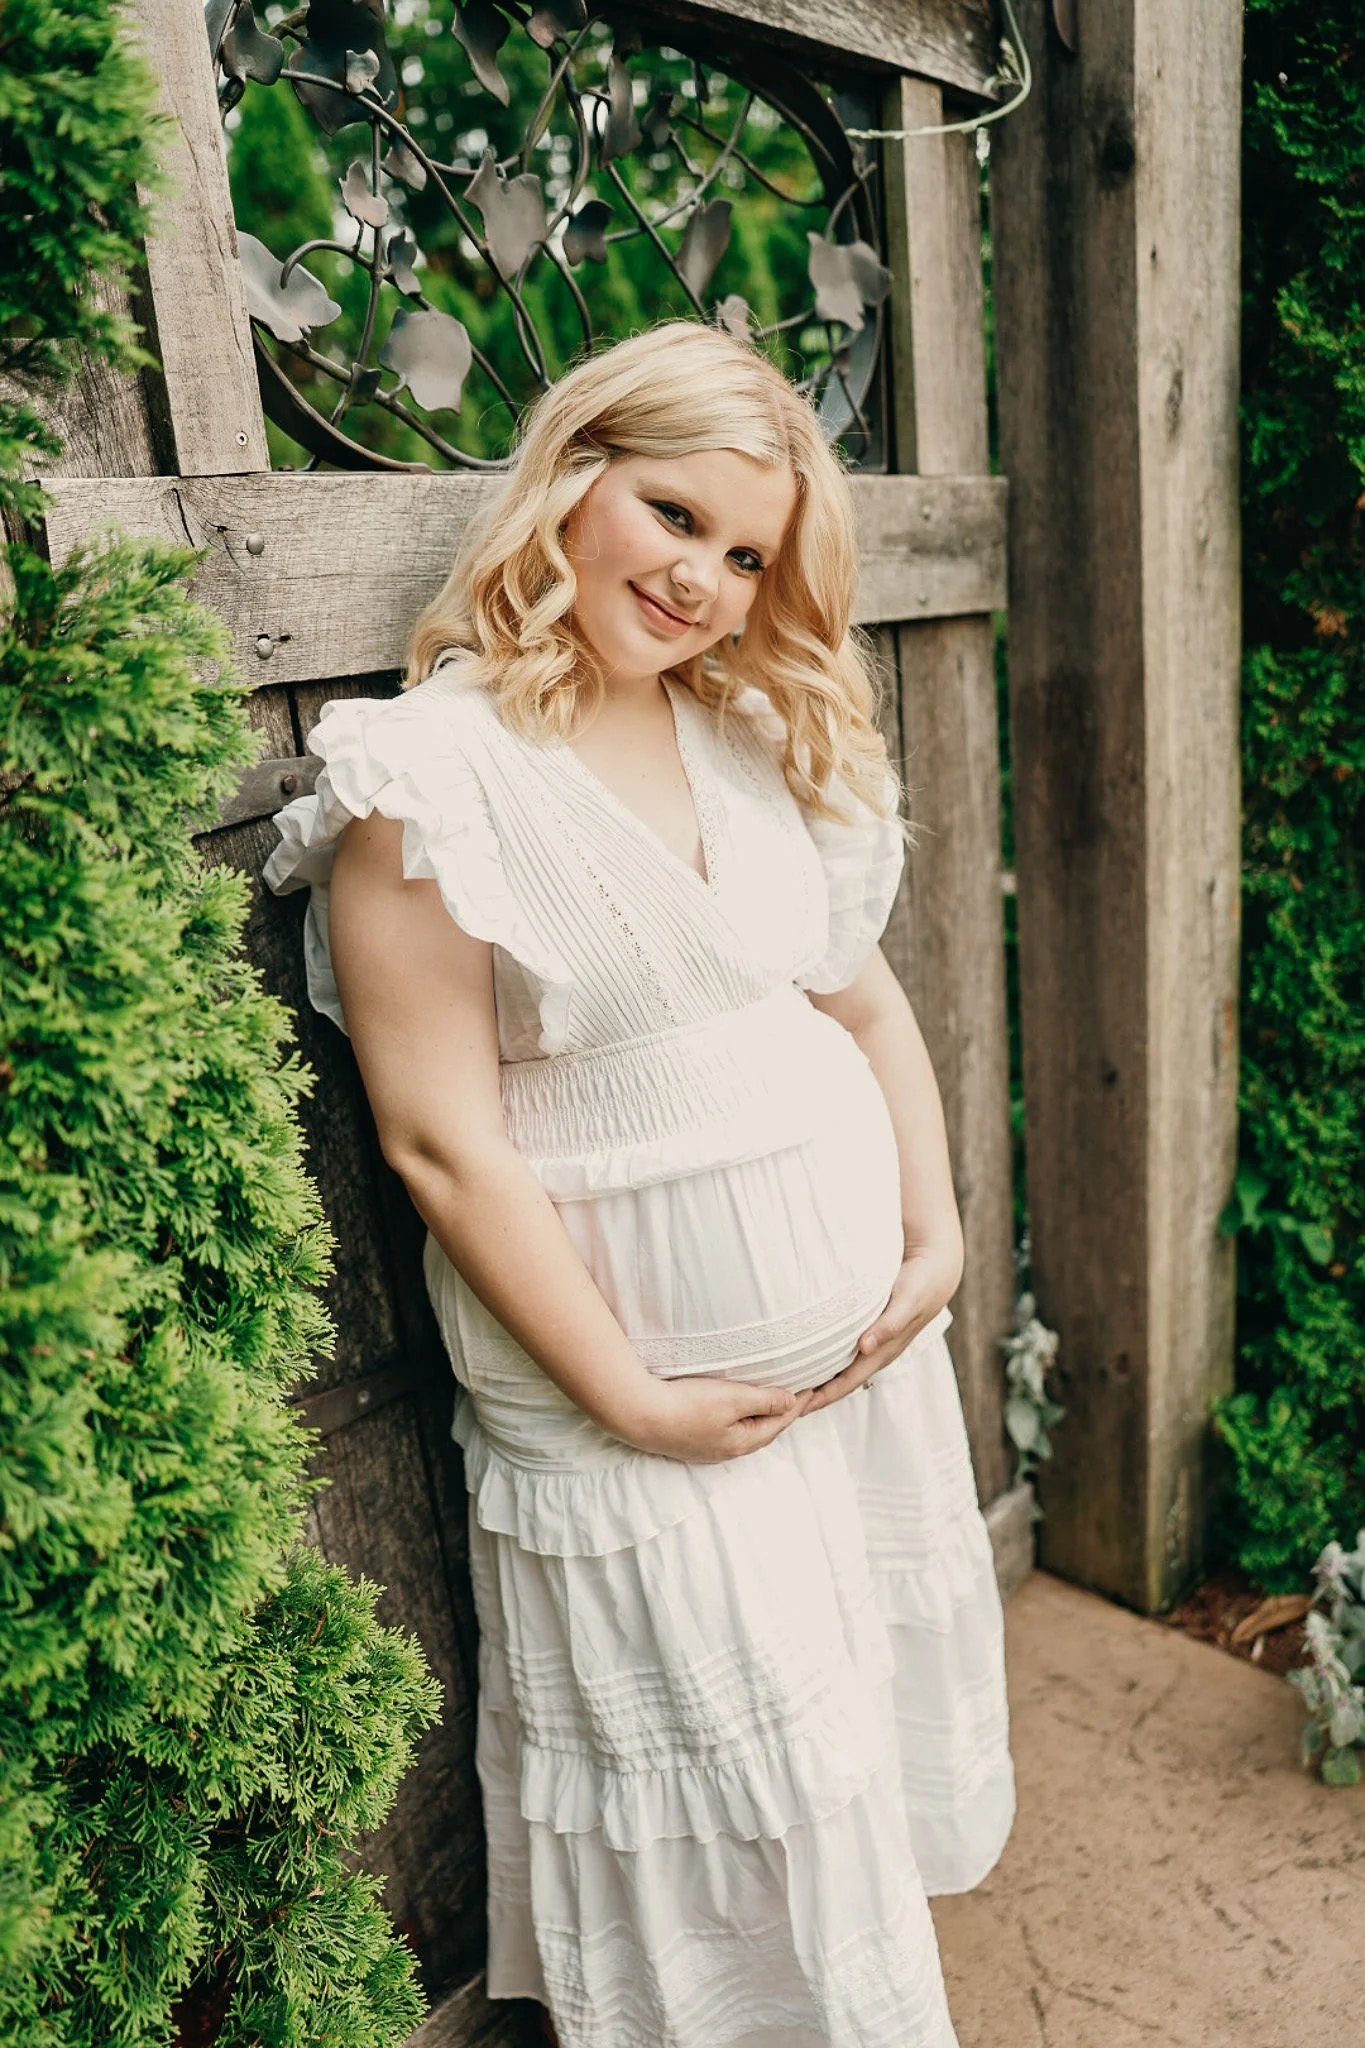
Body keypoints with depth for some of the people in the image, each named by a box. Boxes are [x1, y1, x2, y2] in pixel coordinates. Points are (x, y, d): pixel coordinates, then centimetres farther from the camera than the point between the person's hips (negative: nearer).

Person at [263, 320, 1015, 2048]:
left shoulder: (767, 735, 5)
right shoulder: (431, 776, -15)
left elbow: (869, 1007, 10)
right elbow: (441, 1140, -17)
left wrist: (938, 1240, -1)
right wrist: (633, 1401, -14)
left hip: (869, 1344, 7)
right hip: (633, 1398, -6)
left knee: (882, 1730, 24)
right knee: (732, 1808, 11)